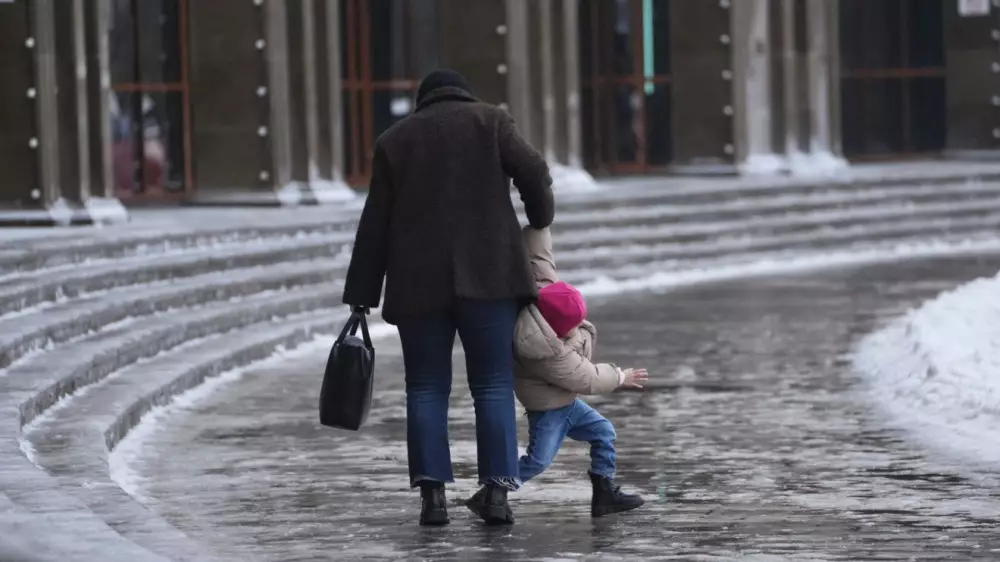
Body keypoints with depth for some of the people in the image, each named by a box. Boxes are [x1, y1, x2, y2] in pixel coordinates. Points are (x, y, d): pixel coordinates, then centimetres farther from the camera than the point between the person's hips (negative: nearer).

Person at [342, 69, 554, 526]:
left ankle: (433, 494, -5)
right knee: (493, 385, 1)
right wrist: (540, 218, 16)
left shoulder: (394, 140, 15)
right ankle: (497, 492, -8)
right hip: (486, 276, -1)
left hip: (419, 282, 1)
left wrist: (361, 298, 11)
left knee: (427, 388, 5)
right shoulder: (488, 120, 9)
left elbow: (374, 227, 11)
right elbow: (532, 171, -4)